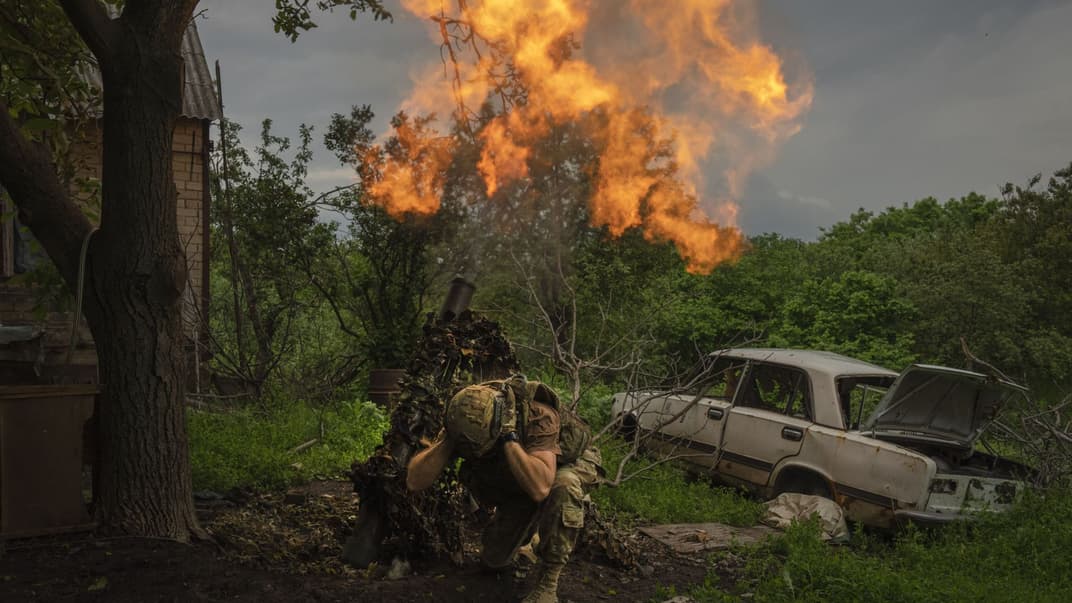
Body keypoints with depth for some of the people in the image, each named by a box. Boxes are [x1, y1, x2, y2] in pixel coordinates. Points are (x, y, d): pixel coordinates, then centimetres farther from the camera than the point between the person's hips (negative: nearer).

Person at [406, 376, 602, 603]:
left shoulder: (539, 416, -40)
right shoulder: (464, 420, -26)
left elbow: (540, 488, -53)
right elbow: (414, 482, -29)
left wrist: (509, 437, -53)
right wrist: (447, 439, -42)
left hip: (568, 466, -4)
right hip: (518, 486, 5)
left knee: (562, 485, -39)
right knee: (494, 559, -4)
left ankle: (548, 581, -20)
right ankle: (529, 530, 30)